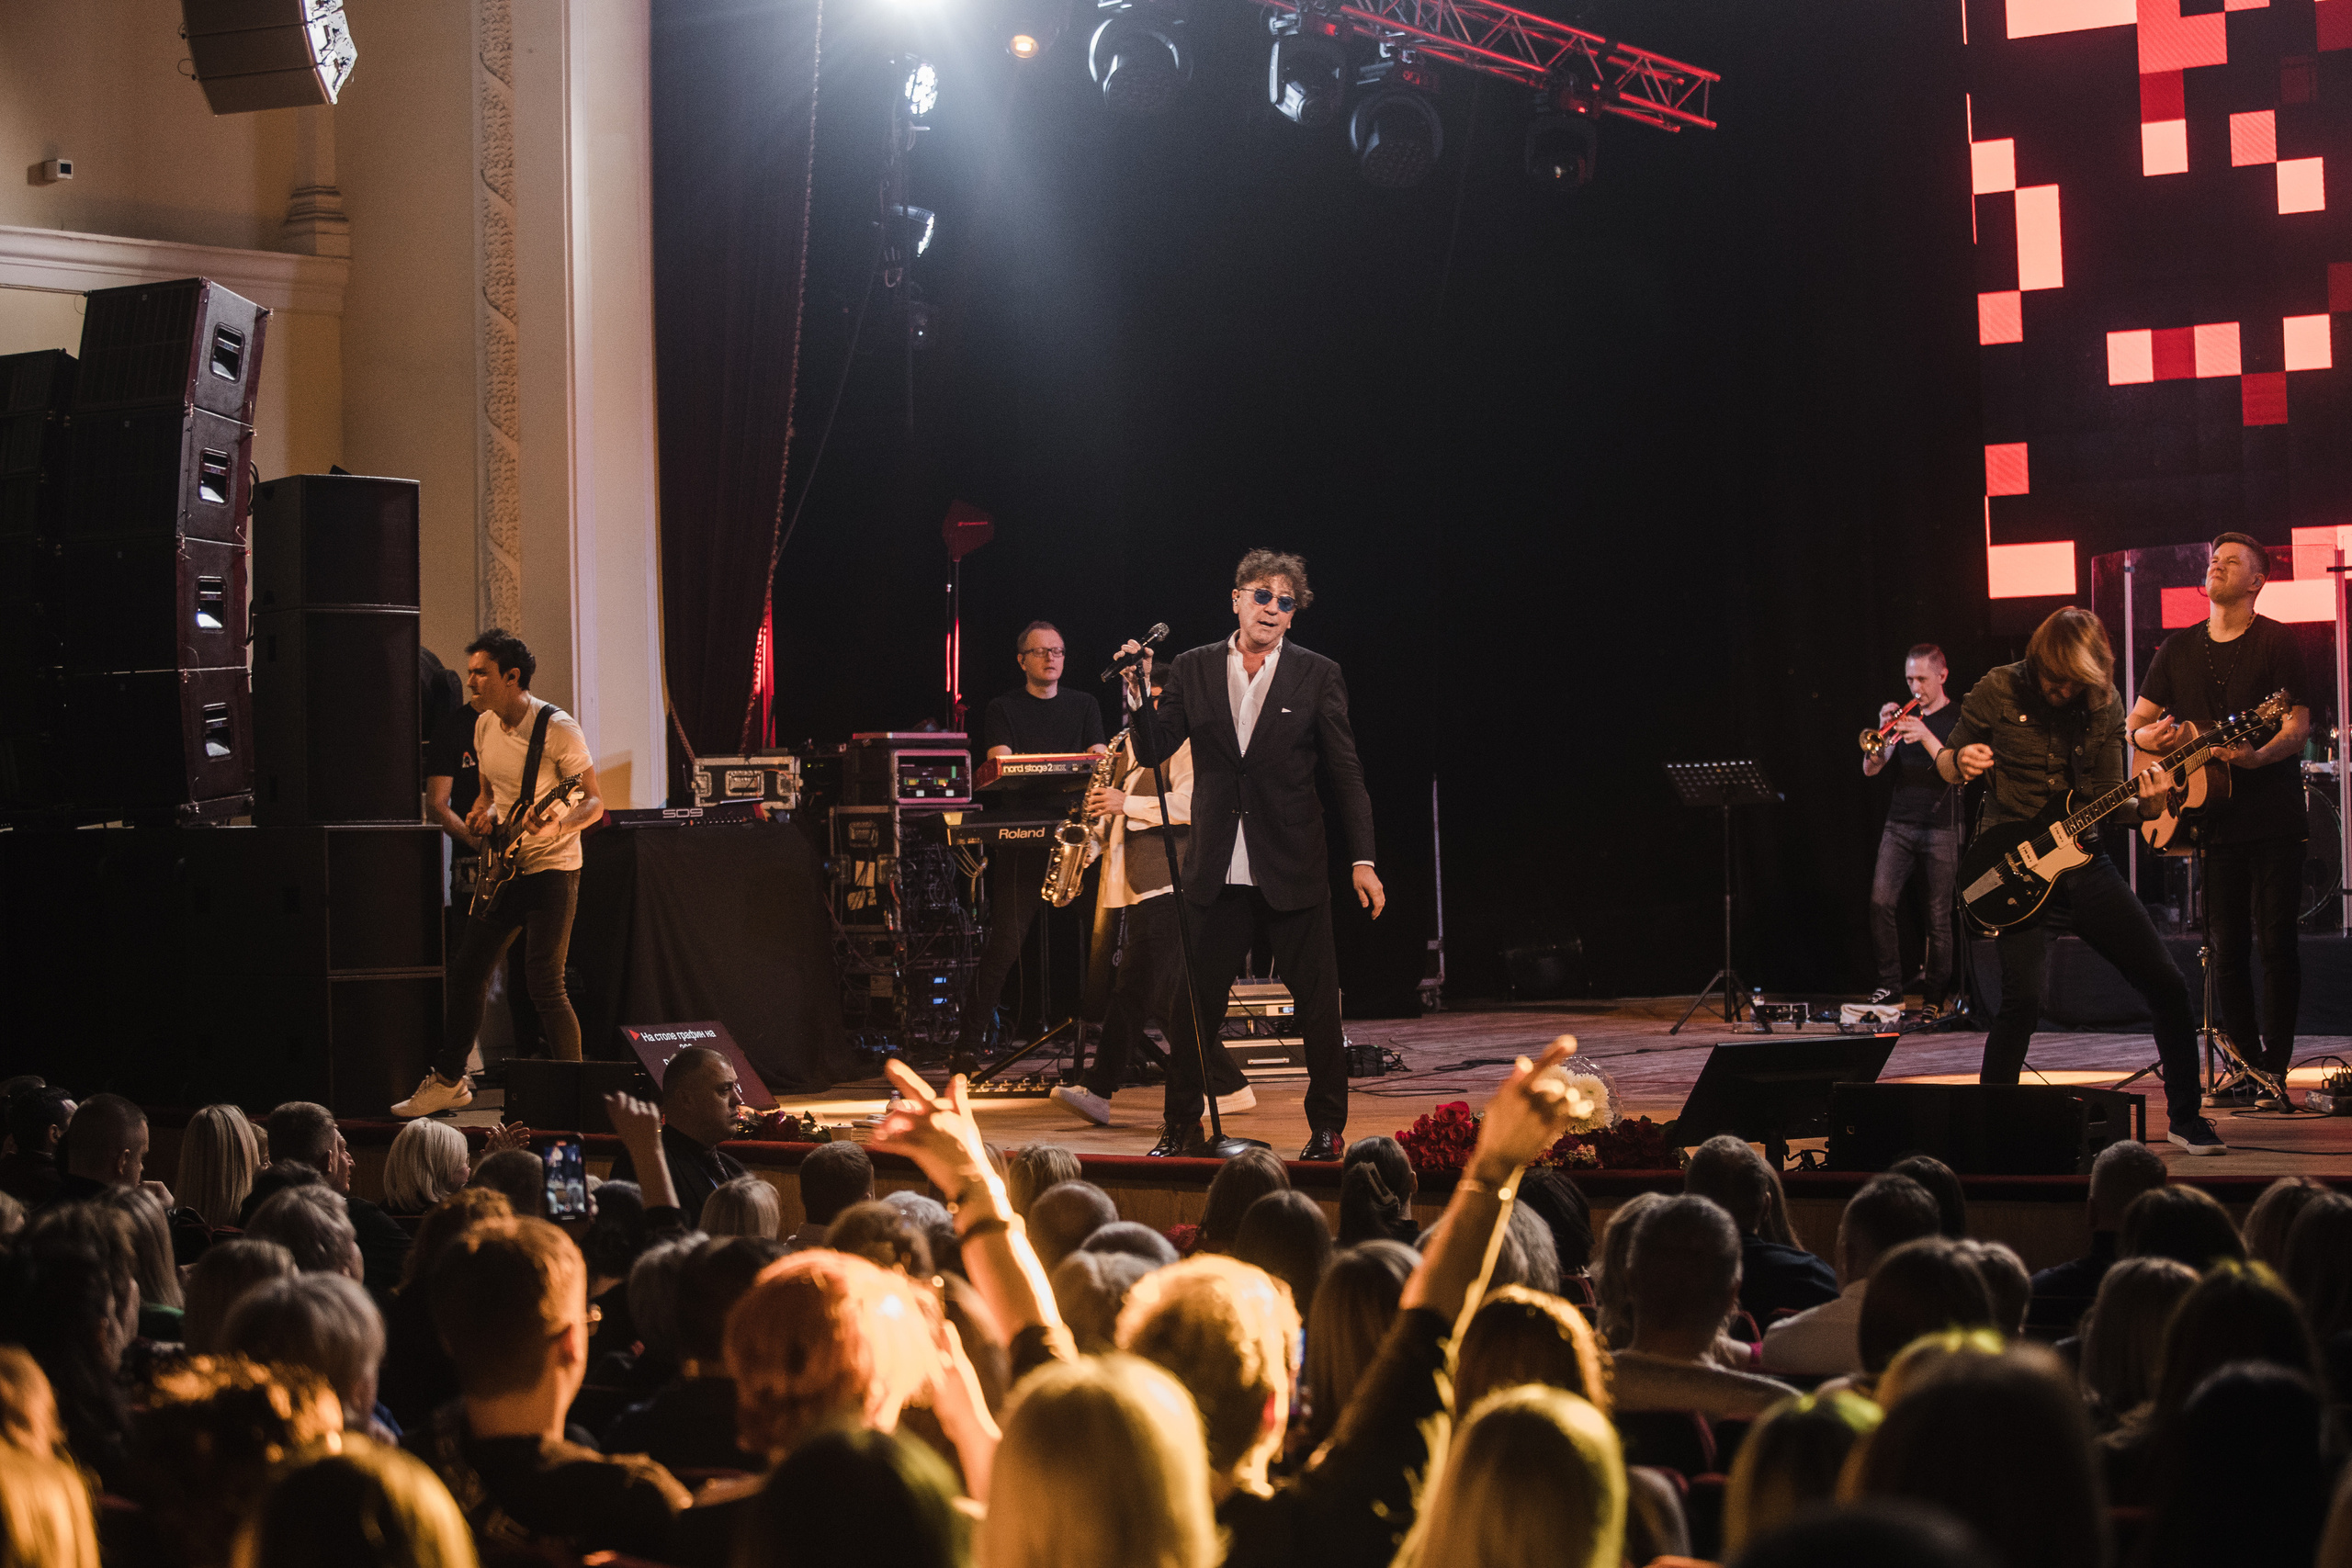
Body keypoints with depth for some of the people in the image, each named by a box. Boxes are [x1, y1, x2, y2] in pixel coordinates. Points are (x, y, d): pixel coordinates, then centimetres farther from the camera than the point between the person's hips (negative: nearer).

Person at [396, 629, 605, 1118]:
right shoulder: (485, 726, 8)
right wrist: (485, 814, 1)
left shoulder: (557, 728, -15)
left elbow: (595, 802, -14)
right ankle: (448, 1082, 20)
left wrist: (558, 825, -33)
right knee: (466, 969, 8)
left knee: (543, 982, -11)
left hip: (551, 866, -8)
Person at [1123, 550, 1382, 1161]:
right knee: (1195, 1002, 5)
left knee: (1317, 1002, 1)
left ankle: (1327, 1128, 12)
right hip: (1216, 873, 2)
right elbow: (1155, 749, 2)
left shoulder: (1317, 676, 0)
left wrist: (1363, 861, -7)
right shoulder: (1193, 669, 6)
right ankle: (1181, 1126, 16)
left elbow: (1346, 776, 0)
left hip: (1292, 871, -2)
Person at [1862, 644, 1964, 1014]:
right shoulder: (1903, 716, 13)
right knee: (1882, 900, -13)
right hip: (1899, 825, 3)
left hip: (1940, 829, -3)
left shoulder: (1959, 719, 2)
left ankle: (1934, 998, 4)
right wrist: (1885, 731, -8)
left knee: (1938, 917, -3)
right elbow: (1870, 769, 8)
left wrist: (1925, 737, -23)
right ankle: (1890, 984, -3)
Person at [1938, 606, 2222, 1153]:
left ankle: (2185, 1117, 17)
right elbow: (1945, 763, 4)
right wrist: (1961, 762, -20)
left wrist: (2143, 804, -18)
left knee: (2166, 983, 1)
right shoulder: (1999, 692, -7)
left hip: (2081, 858, 4)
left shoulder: (2104, 706, 1)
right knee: (2024, 996, -20)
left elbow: (2106, 800, 4)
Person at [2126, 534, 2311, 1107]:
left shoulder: (2276, 642, -1)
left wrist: (2258, 755, -29)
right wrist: (2152, 736, -6)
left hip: (2274, 821, -4)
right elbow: (2135, 723, 18)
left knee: (2276, 941, -6)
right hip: (2213, 819, 4)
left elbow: (2299, 727, -9)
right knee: (2227, 948, 5)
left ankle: (2275, 1068, -1)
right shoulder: (2179, 649, 13)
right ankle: (2246, 1065, 14)